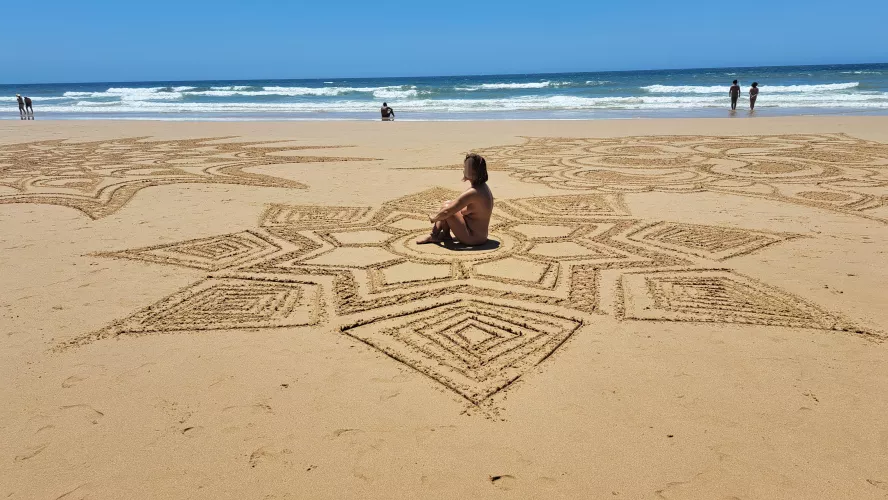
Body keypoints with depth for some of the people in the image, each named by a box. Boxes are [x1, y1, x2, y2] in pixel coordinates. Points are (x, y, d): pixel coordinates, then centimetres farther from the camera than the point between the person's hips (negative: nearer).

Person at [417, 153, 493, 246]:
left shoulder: (472, 193, -25)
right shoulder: (483, 187, 5)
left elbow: (446, 212, -24)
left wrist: (434, 218, -4)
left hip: (473, 238, -10)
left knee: (446, 207, -8)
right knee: (448, 203, 11)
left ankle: (445, 236, 15)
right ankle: (434, 235, 11)